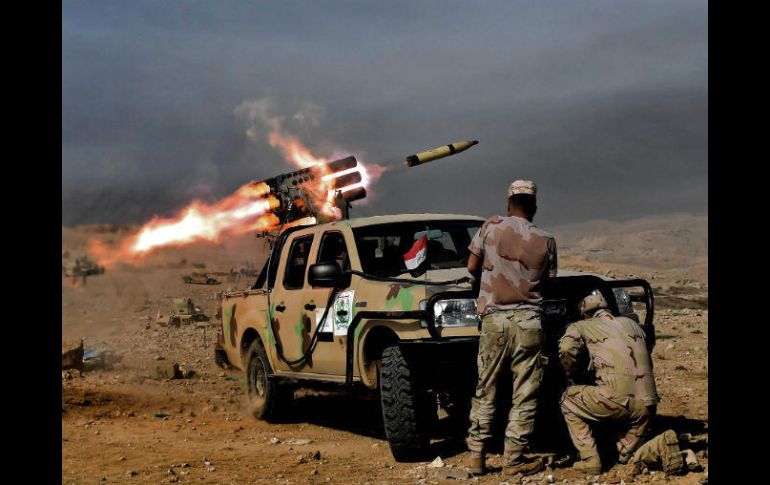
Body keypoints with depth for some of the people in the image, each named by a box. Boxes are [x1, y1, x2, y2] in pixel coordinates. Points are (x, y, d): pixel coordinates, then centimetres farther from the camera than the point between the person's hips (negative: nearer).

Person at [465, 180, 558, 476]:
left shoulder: (490, 227, 1)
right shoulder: (545, 241, 2)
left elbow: (472, 267, 7)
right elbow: (548, 282, 9)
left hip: (494, 318, 1)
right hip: (528, 321, -1)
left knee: (485, 390, 10)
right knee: (525, 395, 5)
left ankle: (476, 456, 10)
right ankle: (514, 459, 5)